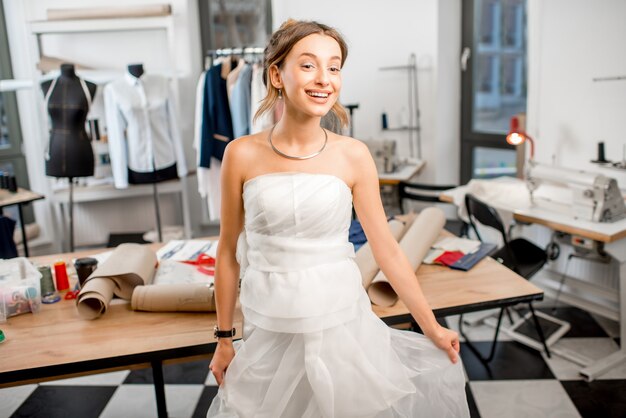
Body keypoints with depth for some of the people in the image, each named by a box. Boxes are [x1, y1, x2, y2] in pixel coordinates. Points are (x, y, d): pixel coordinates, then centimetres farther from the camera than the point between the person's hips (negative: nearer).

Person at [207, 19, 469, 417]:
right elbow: (229, 252, 1)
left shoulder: (353, 155, -7)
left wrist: (432, 327, 4)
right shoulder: (242, 155, -7)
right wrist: (224, 338, 8)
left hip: (341, 327, 0)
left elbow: (387, 249, -1)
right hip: (270, 333, 1)